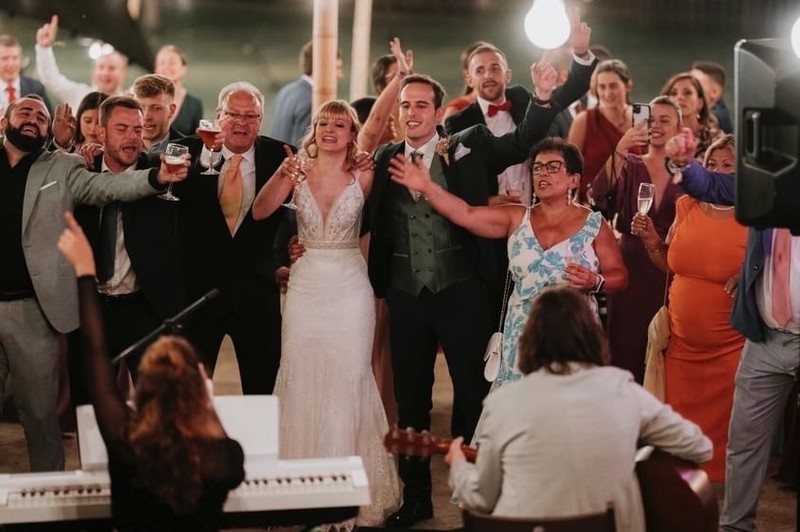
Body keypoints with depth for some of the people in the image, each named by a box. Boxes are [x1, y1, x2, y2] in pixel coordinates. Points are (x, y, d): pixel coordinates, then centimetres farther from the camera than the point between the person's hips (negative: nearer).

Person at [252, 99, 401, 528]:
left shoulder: (363, 177, -1)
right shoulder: (297, 172, 0)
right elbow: (259, 211, -12)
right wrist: (281, 175, -27)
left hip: (350, 288, -1)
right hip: (306, 286, 1)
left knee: (347, 380, 2)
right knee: (301, 380, 5)